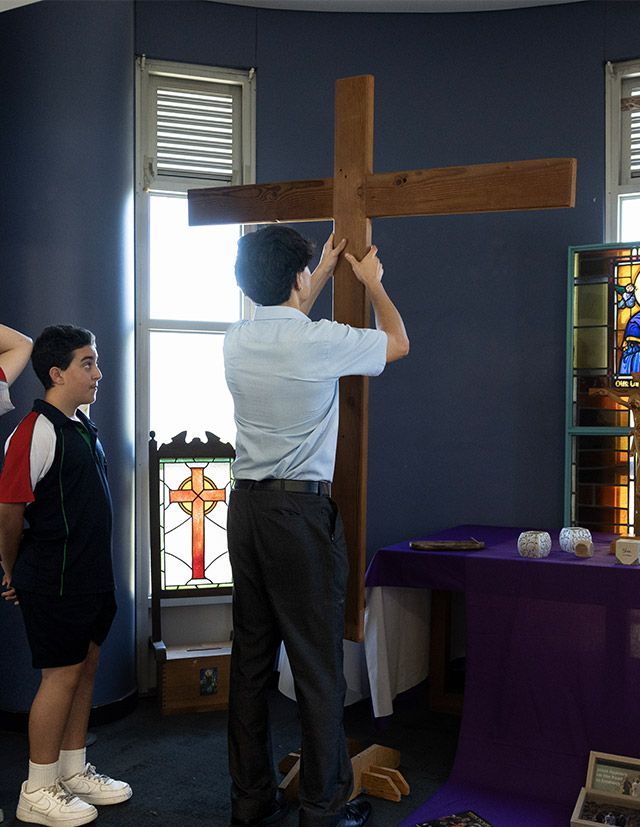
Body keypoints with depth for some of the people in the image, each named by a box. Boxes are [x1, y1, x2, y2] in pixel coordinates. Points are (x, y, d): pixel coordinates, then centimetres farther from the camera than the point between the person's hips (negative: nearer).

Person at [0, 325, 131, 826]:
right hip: (55, 581, -9)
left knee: (86, 667, 15)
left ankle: (74, 771, 29)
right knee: (62, 674, 0)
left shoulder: (82, 427, 12)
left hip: (91, 575, 9)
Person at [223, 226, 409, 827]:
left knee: (250, 656, 12)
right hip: (301, 510, -6)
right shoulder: (320, 341, -12)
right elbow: (398, 342, 7)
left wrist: (324, 272, 40)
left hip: (245, 507, 7)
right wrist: (372, 282, 23)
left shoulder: (236, 342, 5)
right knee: (317, 663, 3)